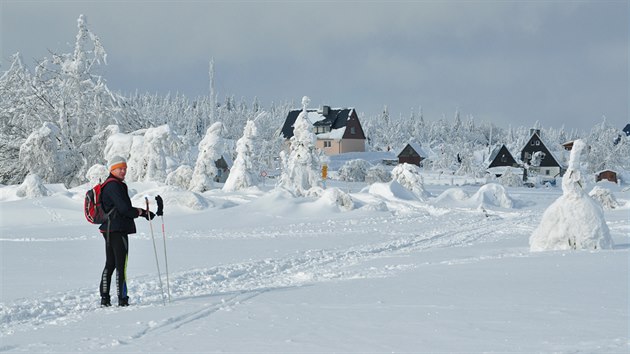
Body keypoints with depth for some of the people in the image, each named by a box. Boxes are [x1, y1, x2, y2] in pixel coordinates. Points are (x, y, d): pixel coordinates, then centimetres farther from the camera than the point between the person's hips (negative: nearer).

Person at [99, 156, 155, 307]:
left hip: (109, 229, 10)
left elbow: (125, 207, 23)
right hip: (117, 229, -10)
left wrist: (144, 212, 15)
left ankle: (105, 298, 16)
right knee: (121, 265, -8)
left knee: (110, 264, 13)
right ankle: (122, 299, -8)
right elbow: (124, 209, -20)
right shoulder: (114, 186, -13)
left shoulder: (111, 185, 20)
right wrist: (139, 212, -2)